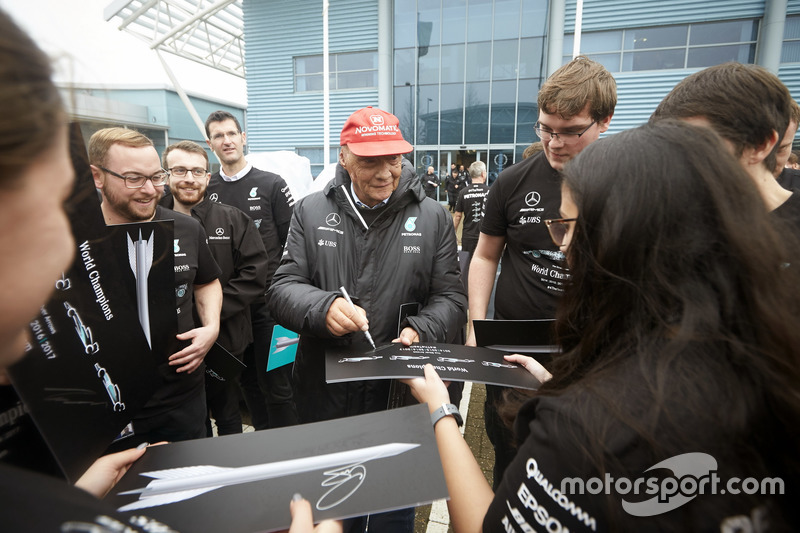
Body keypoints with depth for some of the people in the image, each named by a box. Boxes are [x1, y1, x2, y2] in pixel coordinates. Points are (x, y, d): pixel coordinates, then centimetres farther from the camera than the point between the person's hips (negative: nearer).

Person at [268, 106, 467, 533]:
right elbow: (282, 289, -3)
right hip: (324, 390, 1)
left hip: (401, 390, 0)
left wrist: (420, 331, -20)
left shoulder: (432, 217, -1)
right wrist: (322, 308, -24)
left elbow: (450, 297, 0)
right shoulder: (310, 212, 0)